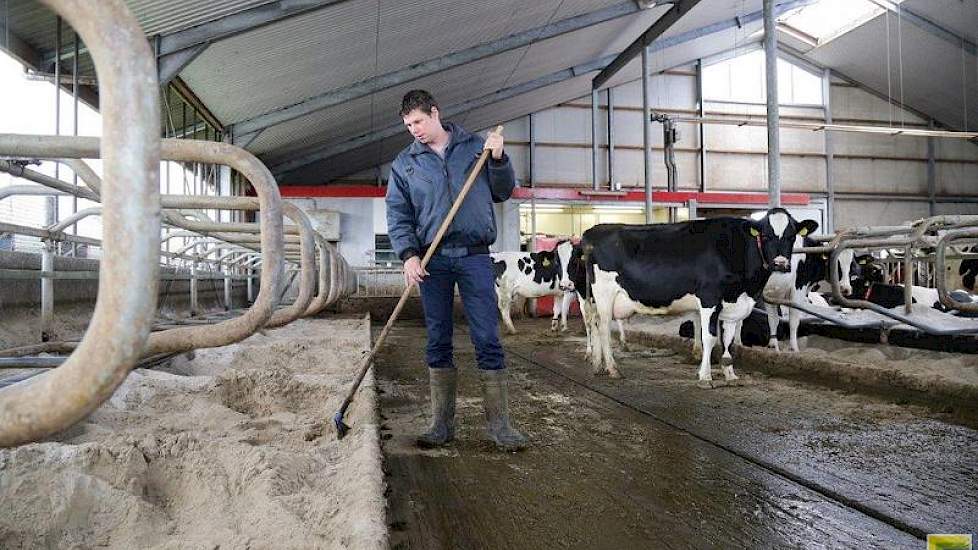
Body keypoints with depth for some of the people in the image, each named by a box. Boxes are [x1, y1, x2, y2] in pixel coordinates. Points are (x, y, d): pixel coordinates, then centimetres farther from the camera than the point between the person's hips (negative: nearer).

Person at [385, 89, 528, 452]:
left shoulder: (476, 147, 9)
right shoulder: (404, 163, 11)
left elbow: (503, 192, 12)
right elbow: (398, 215, 5)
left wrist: (498, 159, -5)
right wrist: (408, 255, -10)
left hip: (474, 256, -1)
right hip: (432, 261, 2)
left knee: (487, 340, -3)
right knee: (438, 343, 5)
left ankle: (499, 424, 6)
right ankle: (443, 423, 16)